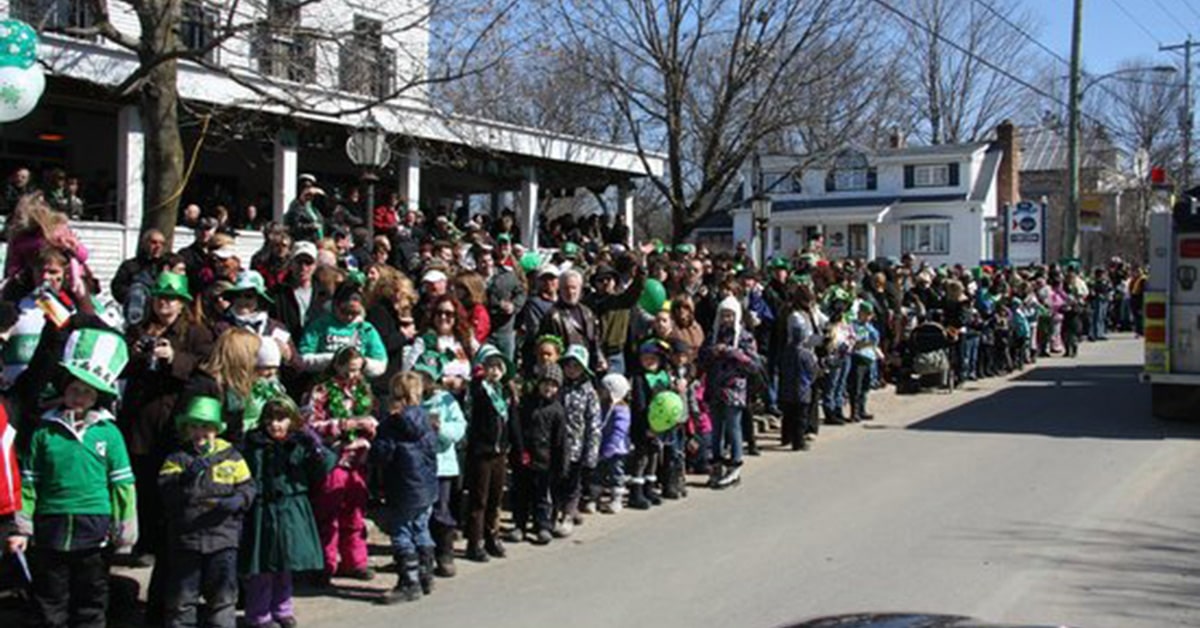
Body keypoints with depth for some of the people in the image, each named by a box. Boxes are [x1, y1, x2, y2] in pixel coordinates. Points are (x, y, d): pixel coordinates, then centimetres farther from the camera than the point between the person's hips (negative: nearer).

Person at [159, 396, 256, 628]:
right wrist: (187, 476, -24)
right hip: (185, 536, 0)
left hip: (223, 535, 0)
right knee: (182, 594, 6)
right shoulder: (178, 457, 5)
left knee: (223, 592, 3)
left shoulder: (230, 455, 7)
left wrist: (237, 500, -13)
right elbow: (164, 491, -8)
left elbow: (247, 486, 7)